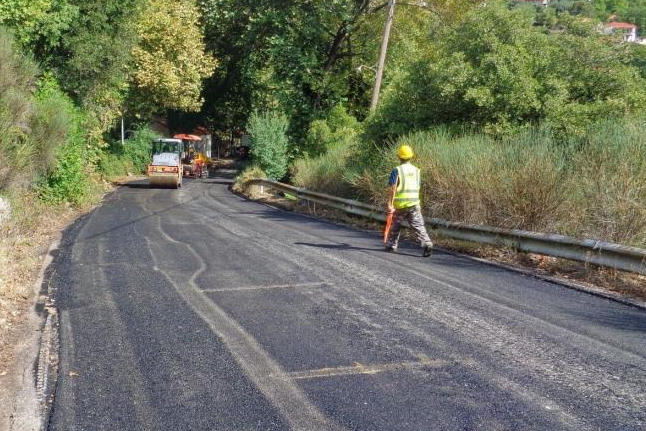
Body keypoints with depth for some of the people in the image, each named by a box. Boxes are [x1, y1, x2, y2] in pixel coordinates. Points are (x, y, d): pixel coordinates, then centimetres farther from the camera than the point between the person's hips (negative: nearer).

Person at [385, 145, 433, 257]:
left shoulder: (397, 170, -6)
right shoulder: (416, 170, 8)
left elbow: (393, 189, -13)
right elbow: (418, 187, 15)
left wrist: (390, 204, -12)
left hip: (399, 204, -2)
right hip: (414, 204, 2)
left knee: (395, 226, 16)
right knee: (419, 226, -1)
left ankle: (391, 245, 26)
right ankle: (427, 244, -18)